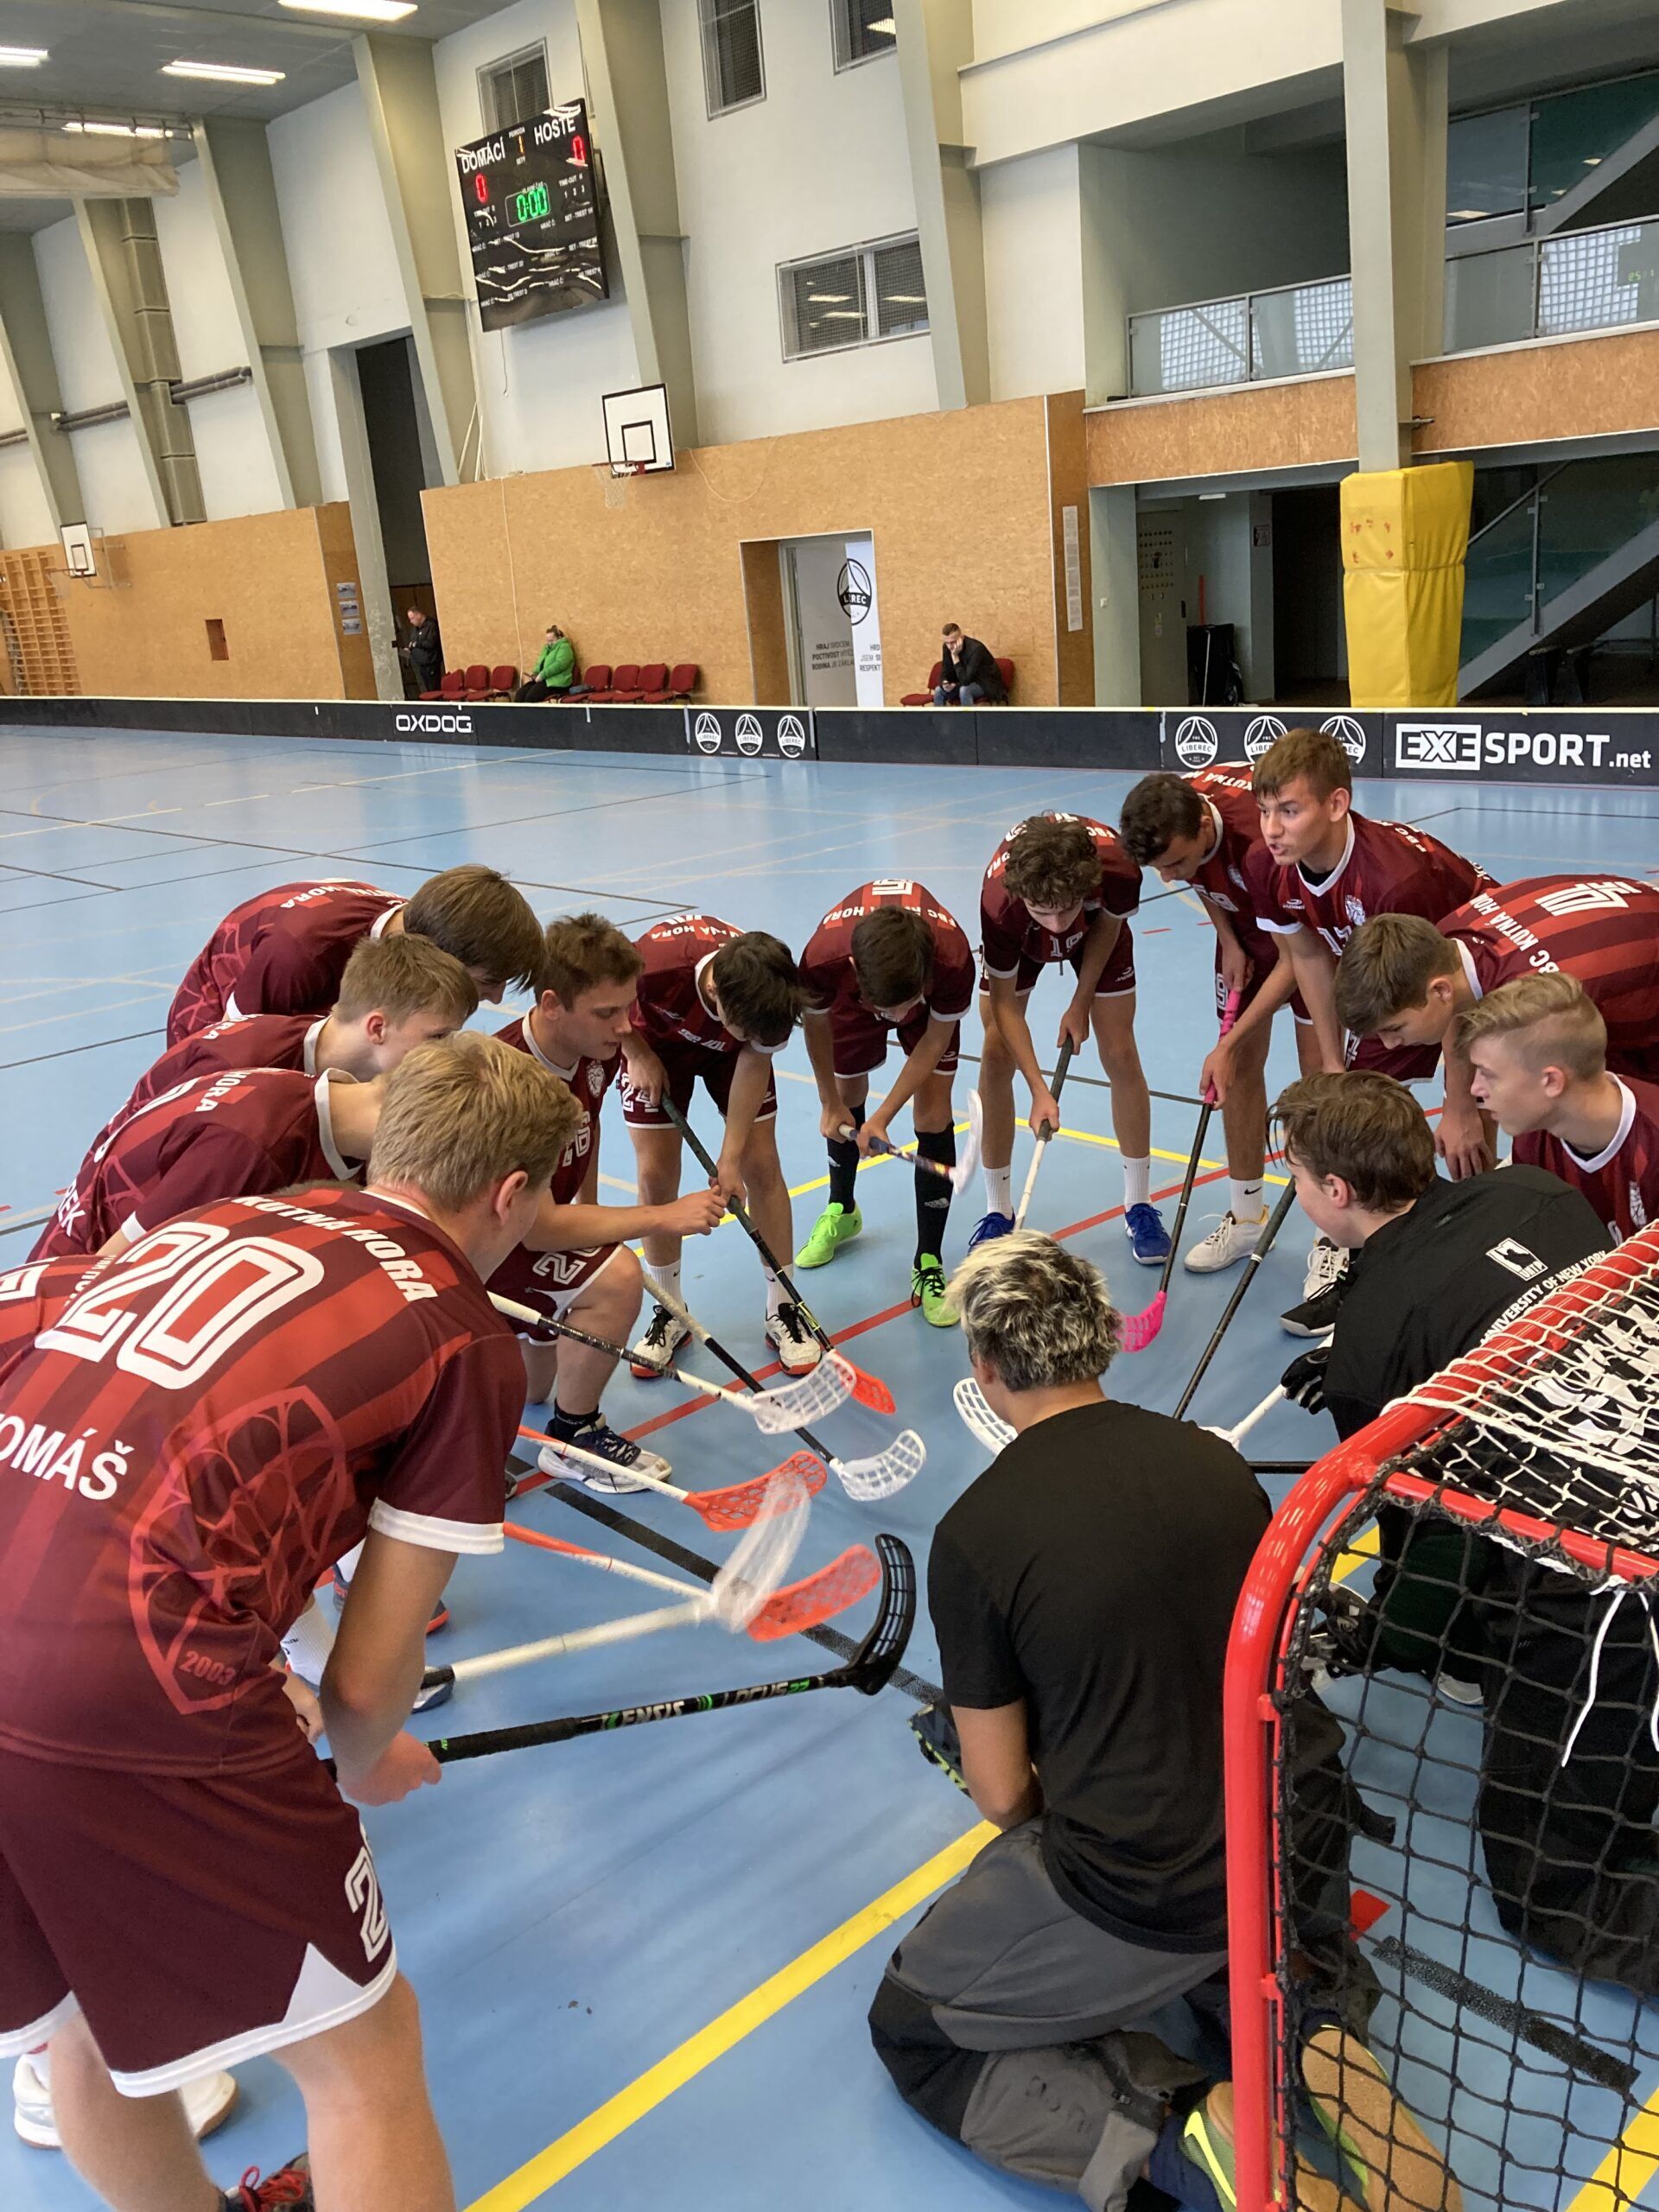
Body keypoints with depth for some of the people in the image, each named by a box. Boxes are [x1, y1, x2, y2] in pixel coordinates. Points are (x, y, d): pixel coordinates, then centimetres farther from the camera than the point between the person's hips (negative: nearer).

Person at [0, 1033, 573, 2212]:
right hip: (135, 1685, -7)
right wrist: (366, 1764, 28)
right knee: (362, 2051, 16)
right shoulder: (468, 1342, 1)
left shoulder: (223, 1218, 17)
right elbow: (369, 1677, 4)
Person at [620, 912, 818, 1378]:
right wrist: (637, 1054, -16)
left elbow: (755, 1062, -20)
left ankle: (783, 1310, 11)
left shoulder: (772, 992, -36)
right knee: (656, 1175, -5)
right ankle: (669, 1313, 14)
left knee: (761, 1166, -4)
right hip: (656, 1045, -1)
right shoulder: (656, 961, -43)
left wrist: (731, 1157, -20)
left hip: (731, 1055, 1)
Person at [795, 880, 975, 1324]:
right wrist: (830, 1105, -2)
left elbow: (935, 1040, -23)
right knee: (848, 1097, 14)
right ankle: (841, 1211, 43)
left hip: (932, 993, -1)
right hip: (856, 992, 1)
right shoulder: (823, 958, -42)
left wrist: (882, 1117, -24)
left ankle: (928, 1266, -1)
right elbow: (816, 1022, -16)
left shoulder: (954, 959, -45)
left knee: (933, 1113, -11)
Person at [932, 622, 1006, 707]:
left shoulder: (976, 648, -31)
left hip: (988, 684, -7)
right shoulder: (948, 647, -10)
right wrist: (945, 684, -24)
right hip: (969, 683, 7)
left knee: (964, 690, -35)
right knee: (939, 690, -10)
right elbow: (945, 673, 0)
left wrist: (955, 656, -36)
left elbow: (965, 680, -34)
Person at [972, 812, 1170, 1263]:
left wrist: (1081, 1001, -11)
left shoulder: (1118, 869, -42)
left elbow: (1108, 923, -15)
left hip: (1099, 928, 1)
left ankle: (1139, 1207, 11)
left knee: (1120, 1056, -4)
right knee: (997, 1056, -8)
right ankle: (999, 1212, 6)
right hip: (1018, 941, 0)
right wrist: (1039, 1090, -32)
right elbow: (1004, 1003, -27)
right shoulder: (998, 903, -42)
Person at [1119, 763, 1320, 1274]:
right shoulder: (1168, 819, -24)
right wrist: (1228, 942, -8)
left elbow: (1294, 960, -33)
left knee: (1319, 1067, -8)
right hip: (1243, 922, 6)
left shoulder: (1264, 840, -43)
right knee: (1243, 1064, 5)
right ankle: (1246, 1217, 15)